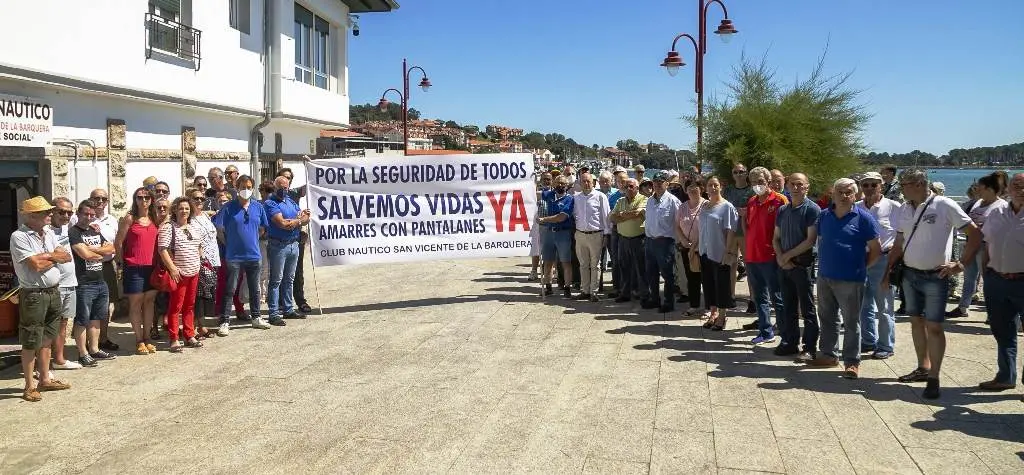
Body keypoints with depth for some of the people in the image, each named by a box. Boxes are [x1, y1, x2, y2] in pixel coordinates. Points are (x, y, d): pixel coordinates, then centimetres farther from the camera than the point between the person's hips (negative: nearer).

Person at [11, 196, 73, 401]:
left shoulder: (48, 232, 10)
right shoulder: (19, 237, -13)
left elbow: (67, 257, 5)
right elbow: (36, 265, -20)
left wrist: (45, 256, -11)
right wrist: (54, 256, -3)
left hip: (53, 292, 7)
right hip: (33, 295, -7)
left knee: (46, 339, 16)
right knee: (31, 342, 0)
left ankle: (45, 379, 26)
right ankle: (29, 387, 9)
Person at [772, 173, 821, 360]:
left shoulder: (812, 209, -7)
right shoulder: (782, 210, 13)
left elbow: (811, 240, -14)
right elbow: (776, 238, 14)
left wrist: (788, 255, -12)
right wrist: (780, 257, -3)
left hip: (803, 264, -6)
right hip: (784, 265, 6)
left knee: (807, 308, -1)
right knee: (788, 306, 12)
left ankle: (810, 348, 3)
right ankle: (790, 342, 21)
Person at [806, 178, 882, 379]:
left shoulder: (863, 218, -6)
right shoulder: (824, 216, 8)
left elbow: (876, 250, -3)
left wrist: (860, 267, -2)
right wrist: (823, 263, 11)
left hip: (850, 280, -5)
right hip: (824, 277, 5)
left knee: (851, 322, 0)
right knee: (827, 318, 15)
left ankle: (852, 362, 7)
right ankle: (829, 354, 27)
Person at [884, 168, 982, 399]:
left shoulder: (944, 206, -11)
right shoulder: (904, 209, 7)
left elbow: (975, 234, -8)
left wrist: (961, 264, -12)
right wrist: (888, 271, 11)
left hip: (935, 277, -6)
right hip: (909, 274, 6)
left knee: (934, 327, -5)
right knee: (916, 321, 14)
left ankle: (934, 379, 0)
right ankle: (923, 367, 28)